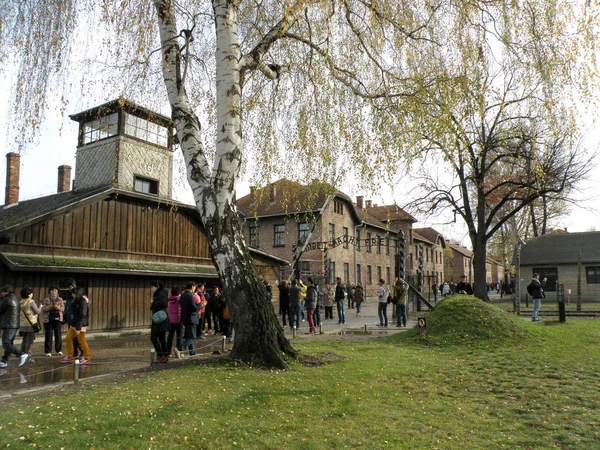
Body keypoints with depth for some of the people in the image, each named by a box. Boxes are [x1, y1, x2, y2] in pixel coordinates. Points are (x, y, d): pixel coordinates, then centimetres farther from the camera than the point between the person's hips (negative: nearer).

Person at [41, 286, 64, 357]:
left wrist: (57, 307, -17)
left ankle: (59, 350, 9)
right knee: (48, 335, 0)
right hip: (48, 319, -1)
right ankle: (48, 351, 7)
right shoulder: (46, 300, 5)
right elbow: (43, 309, -3)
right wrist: (50, 307, -19)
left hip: (57, 318, 1)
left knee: (58, 335, 1)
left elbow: (63, 308, 2)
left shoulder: (60, 299, 9)